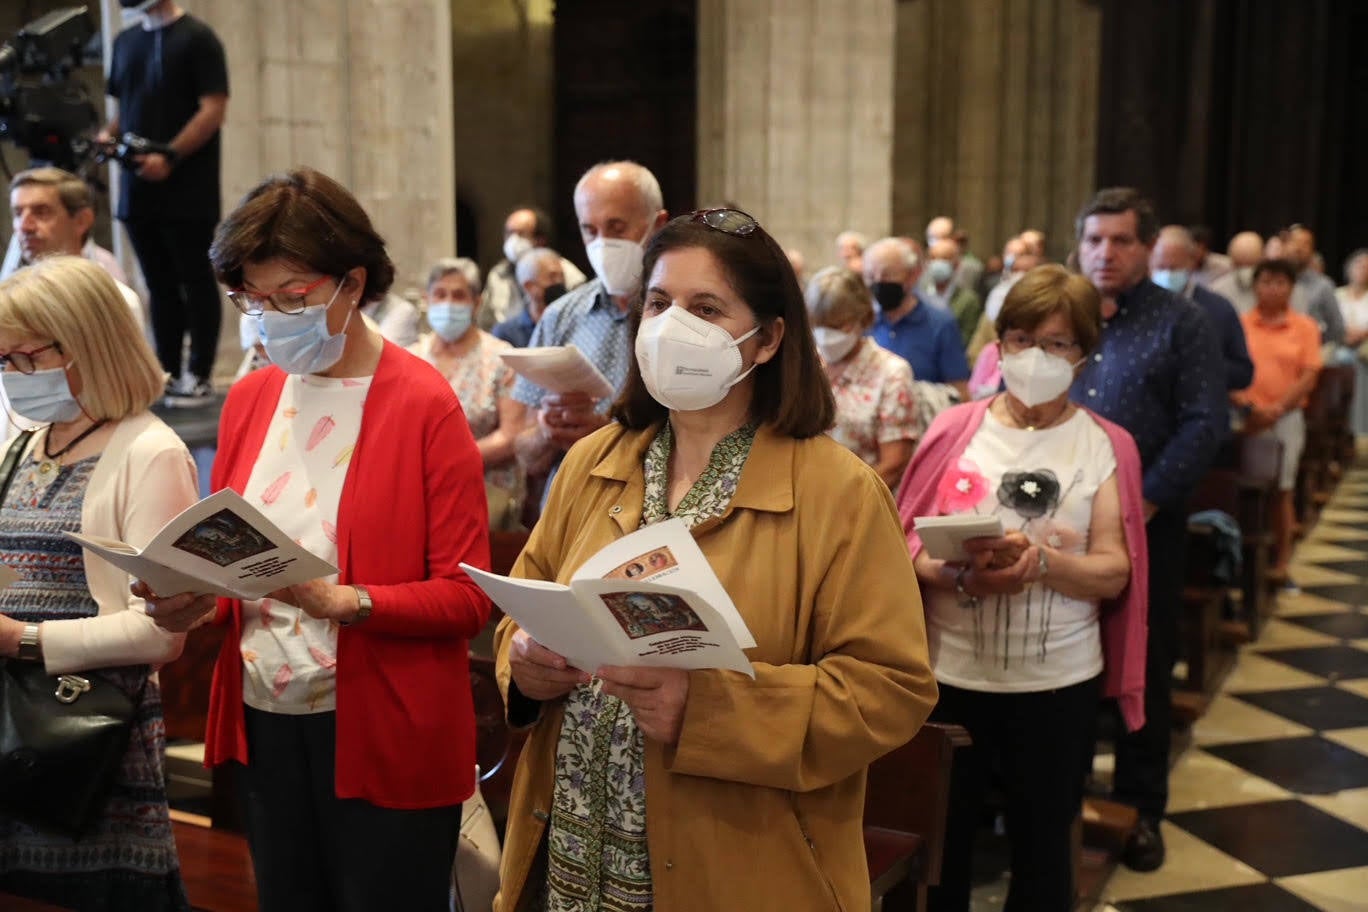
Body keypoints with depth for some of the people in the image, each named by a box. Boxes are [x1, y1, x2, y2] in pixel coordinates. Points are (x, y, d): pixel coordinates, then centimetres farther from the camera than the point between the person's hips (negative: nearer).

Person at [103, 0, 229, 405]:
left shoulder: (196, 37, -4)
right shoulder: (125, 41, 16)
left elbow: (213, 109, -12)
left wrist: (169, 157, -20)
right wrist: (108, 135, 2)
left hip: (187, 192, -6)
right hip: (138, 189, 6)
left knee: (195, 281, 0)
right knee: (160, 285, 10)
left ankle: (200, 377, 6)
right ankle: (166, 374, 16)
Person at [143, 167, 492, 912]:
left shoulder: (426, 405, -11)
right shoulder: (248, 398, 6)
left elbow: (467, 596, -13)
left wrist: (340, 601, -26)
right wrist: (196, 602, -7)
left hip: (383, 736, -5)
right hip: (263, 722, 5)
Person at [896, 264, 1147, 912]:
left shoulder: (1106, 446, -1)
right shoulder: (955, 429, 1)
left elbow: (1114, 572, -6)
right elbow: (906, 540, -1)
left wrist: (1042, 562, -24)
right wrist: (958, 571, -20)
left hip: (1057, 682, 0)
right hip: (949, 672, 1)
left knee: (1042, 847, 15)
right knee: (938, 841, 13)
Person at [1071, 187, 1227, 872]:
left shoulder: (1181, 323, -1)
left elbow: (1205, 423, -8)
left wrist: (1144, 501, -16)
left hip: (1145, 522, -2)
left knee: (1143, 667, 7)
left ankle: (1140, 809, 21)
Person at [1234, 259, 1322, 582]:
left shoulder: (1304, 327, 3)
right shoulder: (1241, 324, 3)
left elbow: (1308, 376, -2)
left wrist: (1277, 409, -12)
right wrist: (1238, 399, -17)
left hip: (1286, 418, 0)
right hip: (1244, 418, 0)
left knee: (1281, 491, 5)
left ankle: (1280, 564, 13)